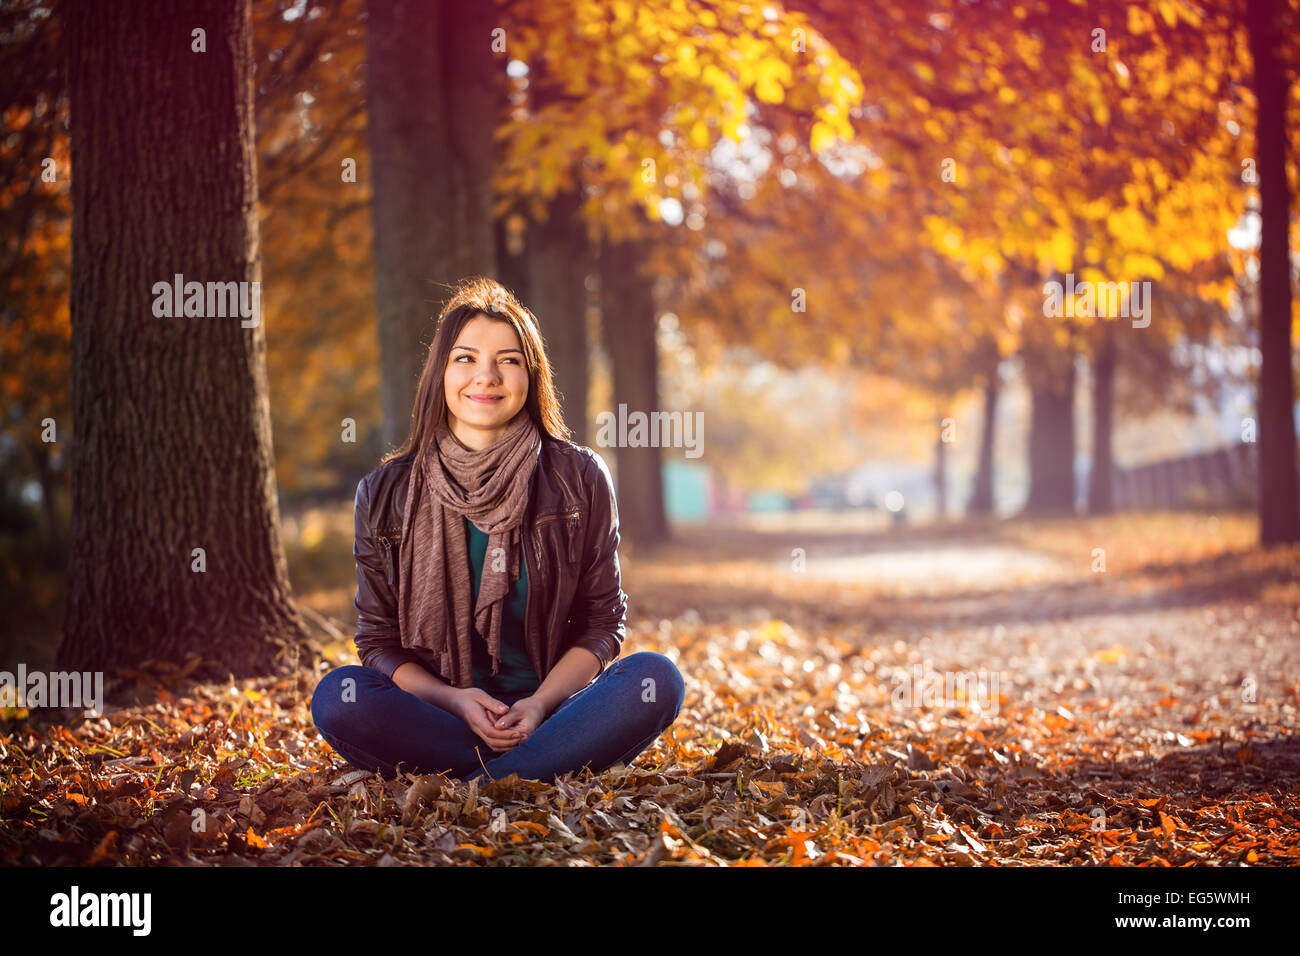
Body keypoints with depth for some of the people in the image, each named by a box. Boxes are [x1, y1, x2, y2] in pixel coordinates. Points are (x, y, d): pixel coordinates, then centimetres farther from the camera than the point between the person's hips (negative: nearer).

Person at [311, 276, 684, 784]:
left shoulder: (580, 479, 3)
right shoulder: (386, 494, 3)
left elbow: (602, 621, 4)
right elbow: (379, 641, 4)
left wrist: (541, 703, -15)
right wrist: (454, 700, -16)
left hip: (551, 710, 0)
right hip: (438, 716, 0)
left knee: (657, 677, -27)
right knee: (337, 696, -30)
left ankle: (480, 786, -30)